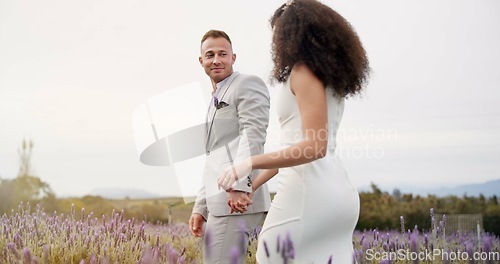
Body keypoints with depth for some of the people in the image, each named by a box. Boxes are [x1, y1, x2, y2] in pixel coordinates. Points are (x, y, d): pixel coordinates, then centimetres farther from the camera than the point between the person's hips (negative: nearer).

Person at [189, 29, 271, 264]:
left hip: (238, 201, -9)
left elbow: (254, 134, -14)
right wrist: (200, 208, 20)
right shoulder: (216, 101, 29)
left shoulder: (247, 84, 1)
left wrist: (239, 183, -26)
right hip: (220, 203, 9)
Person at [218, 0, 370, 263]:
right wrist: (252, 184, 25)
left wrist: (249, 164, -16)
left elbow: (314, 148, -14)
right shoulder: (331, 79, 23)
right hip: (339, 191, 9)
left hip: (309, 190, -9)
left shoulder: (304, 71, -4)